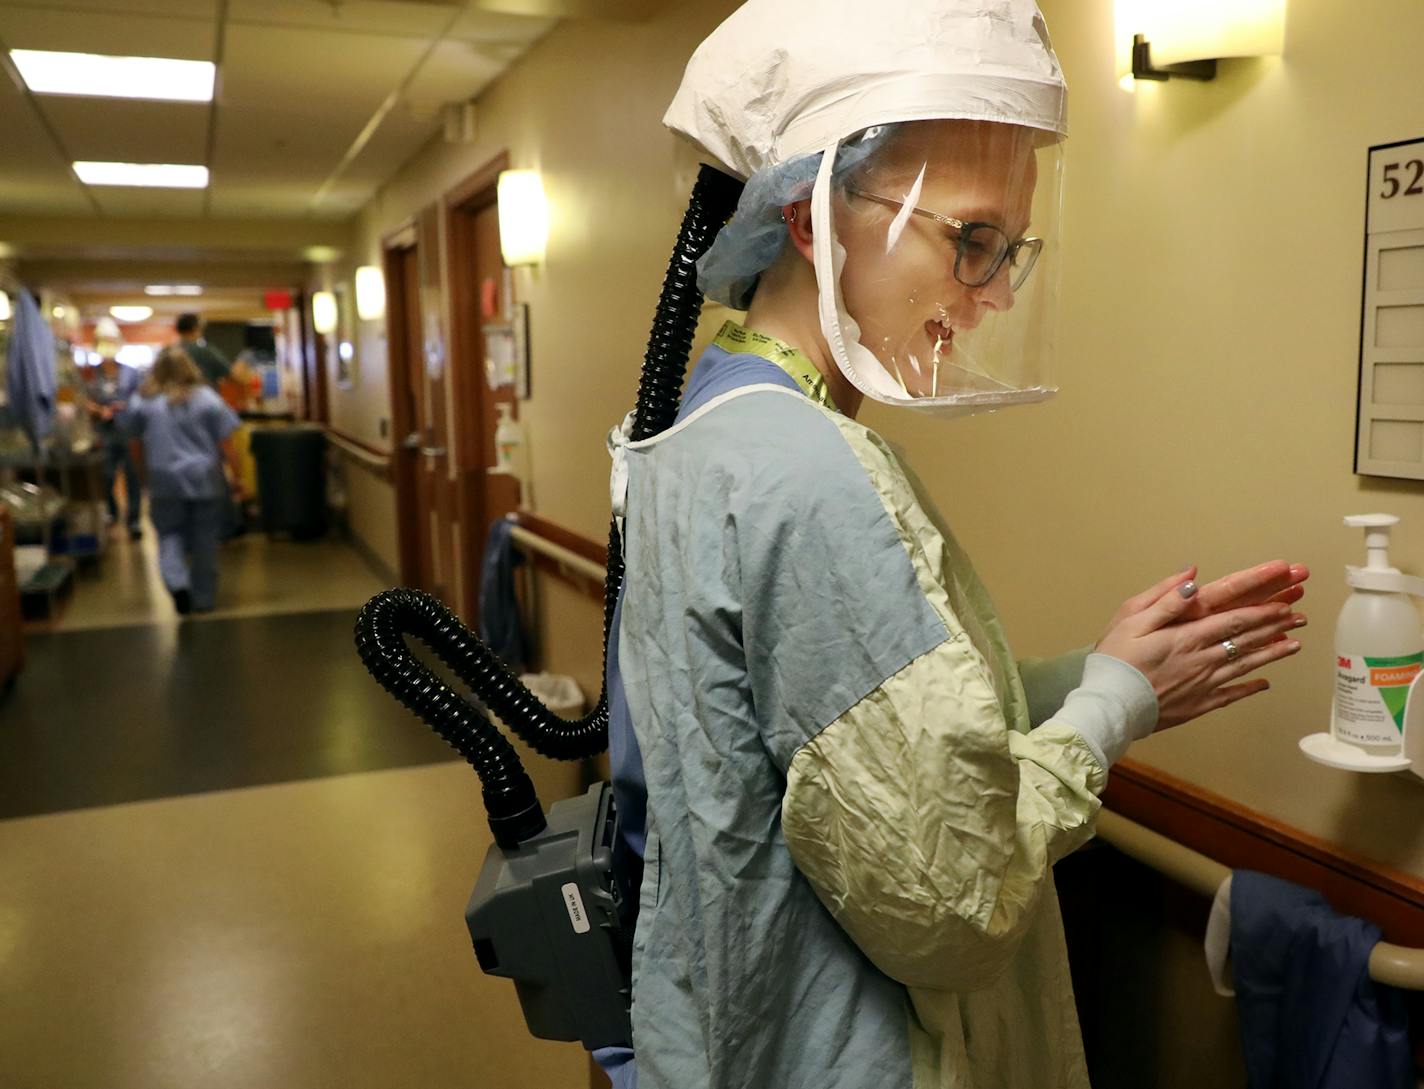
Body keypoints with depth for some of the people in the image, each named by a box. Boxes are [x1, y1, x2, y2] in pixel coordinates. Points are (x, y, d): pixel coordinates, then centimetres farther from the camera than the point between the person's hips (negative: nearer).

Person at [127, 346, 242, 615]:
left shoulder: (142, 402, 1)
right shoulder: (207, 398, -4)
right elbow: (226, 445, -4)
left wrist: (145, 476, 24)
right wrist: (235, 476, 4)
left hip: (165, 482, 1)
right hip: (205, 480, 0)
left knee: (170, 534, 11)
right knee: (204, 540, 8)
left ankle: (177, 583, -11)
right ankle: (203, 598, 13)